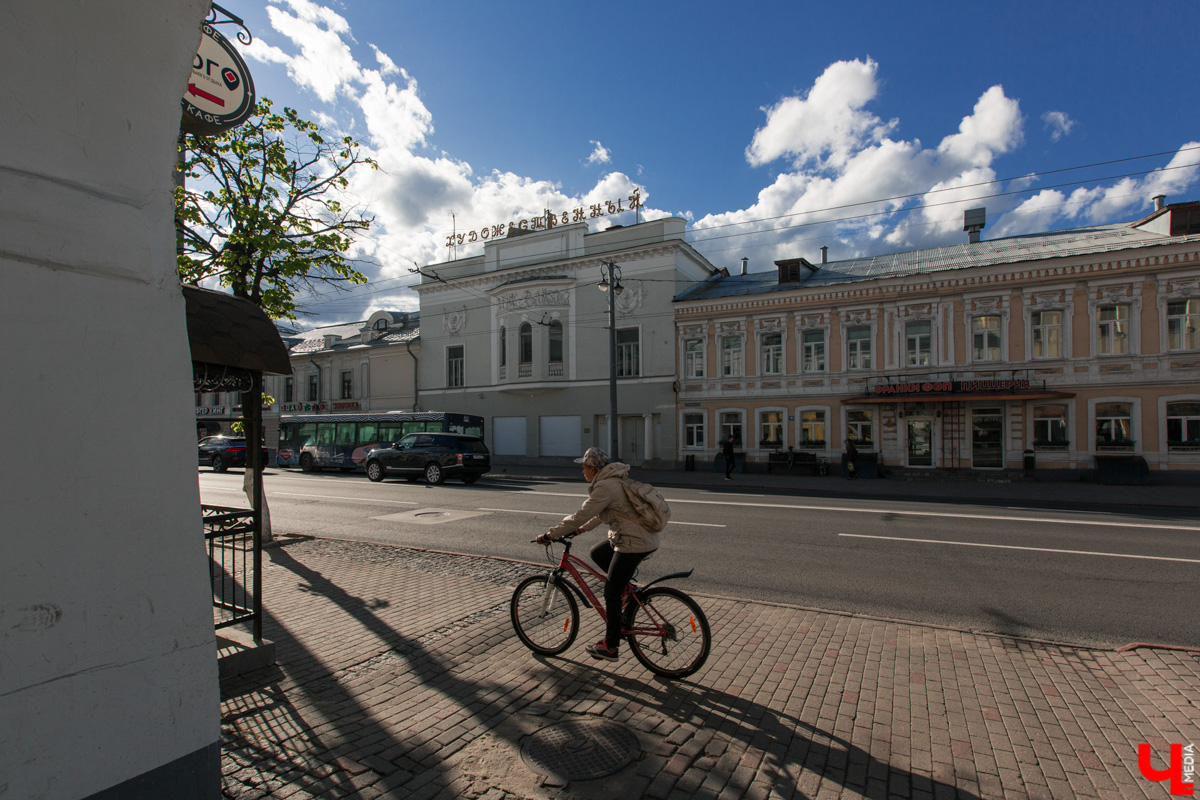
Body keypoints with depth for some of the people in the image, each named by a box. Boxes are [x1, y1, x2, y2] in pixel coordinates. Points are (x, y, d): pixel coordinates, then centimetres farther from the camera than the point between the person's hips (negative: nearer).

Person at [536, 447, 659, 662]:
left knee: (611, 593, 2)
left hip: (634, 544, -10)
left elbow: (580, 516, -19)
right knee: (597, 553, 24)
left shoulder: (605, 487, -18)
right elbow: (602, 513, 24)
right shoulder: (615, 481, 12)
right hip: (644, 538, 10)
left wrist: (550, 535, -12)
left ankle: (610, 647, 14)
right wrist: (582, 528, 26)